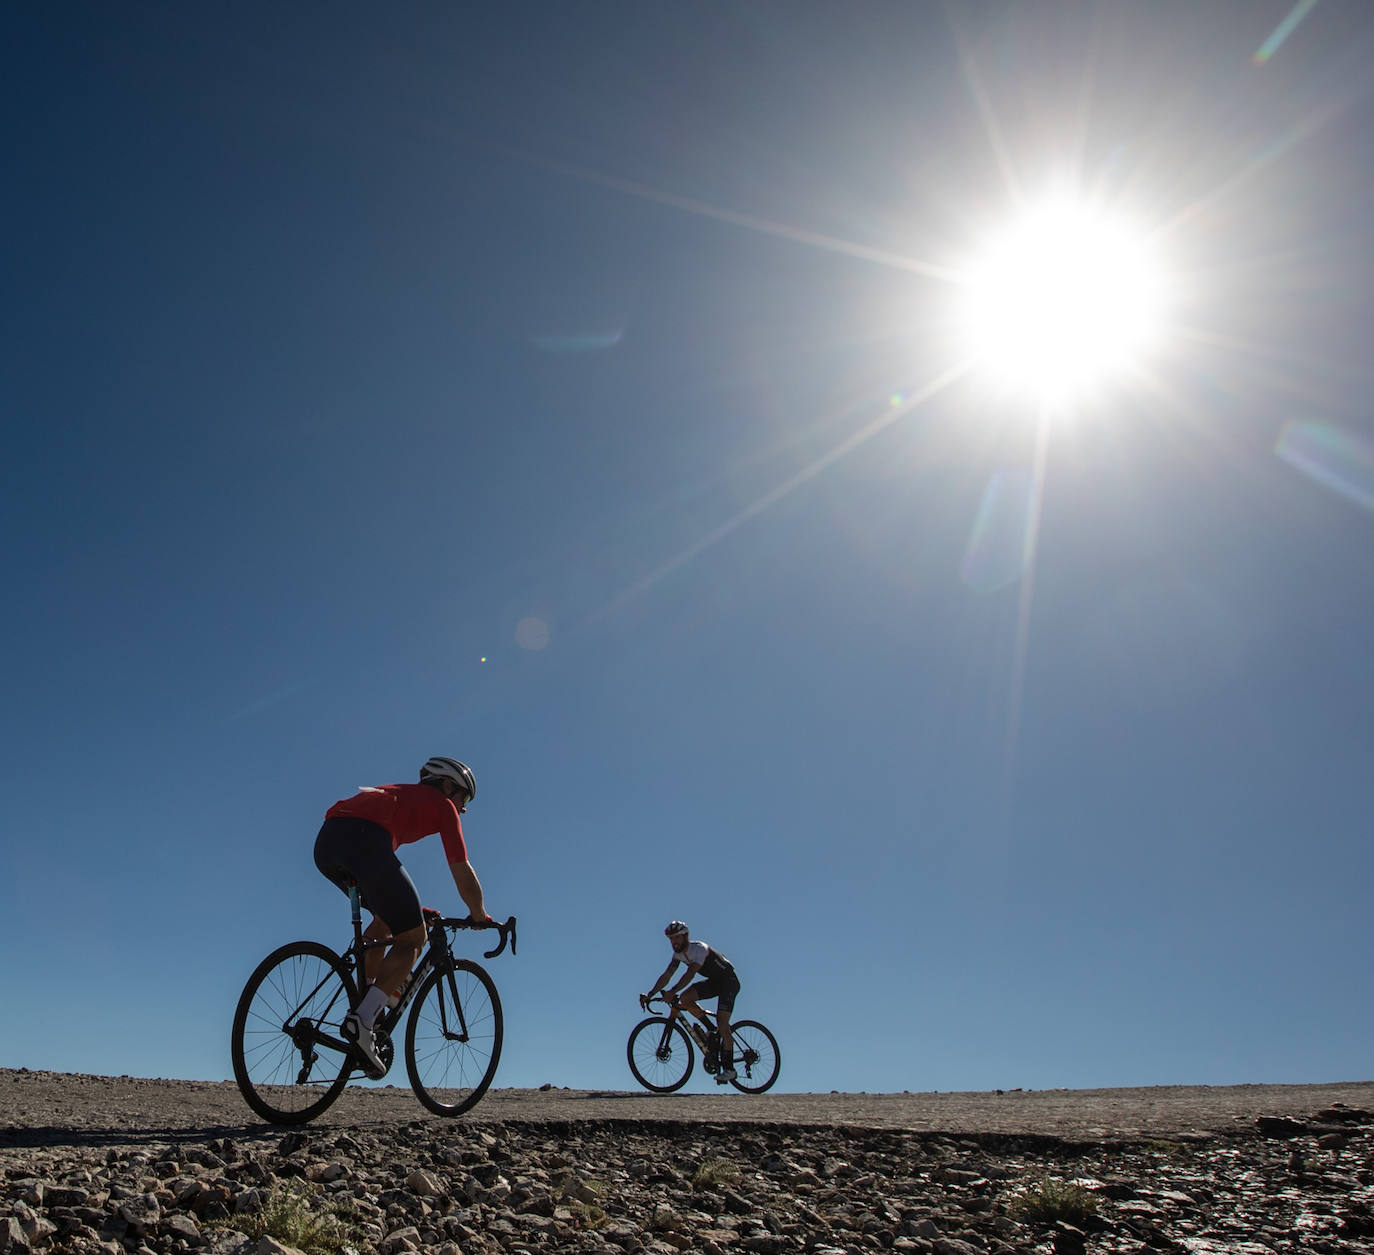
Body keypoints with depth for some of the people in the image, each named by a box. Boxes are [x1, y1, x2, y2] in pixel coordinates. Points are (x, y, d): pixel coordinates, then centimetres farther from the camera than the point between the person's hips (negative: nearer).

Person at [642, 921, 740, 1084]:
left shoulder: (699, 948, -28)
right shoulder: (678, 953, -3)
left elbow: (690, 973, -40)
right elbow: (666, 975, -6)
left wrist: (672, 992, -50)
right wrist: (650, 994, -17)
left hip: (728, 981, -8)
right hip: (713, 981, 8)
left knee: (722, 1023, -19)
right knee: (685, 999, -14)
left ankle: (729, 1069, -11)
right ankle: (715, 1030, 2)